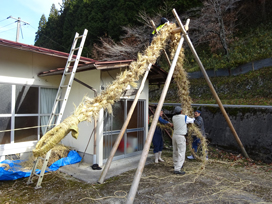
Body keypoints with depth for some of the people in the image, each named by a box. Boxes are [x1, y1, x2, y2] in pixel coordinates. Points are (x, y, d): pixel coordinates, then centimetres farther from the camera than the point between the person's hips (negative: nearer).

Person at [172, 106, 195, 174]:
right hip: (181, 137, -7)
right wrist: (193, 118, 34)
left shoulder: (173, 118, 5)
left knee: (175, 152, 19)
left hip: (174, 135, 7)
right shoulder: (185, 117, -10)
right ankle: (177, 169, -11)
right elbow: (192, 121, 8)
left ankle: (176, 165, 36)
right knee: (181, 153, -5)